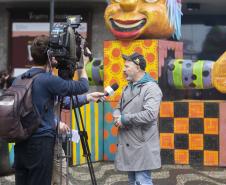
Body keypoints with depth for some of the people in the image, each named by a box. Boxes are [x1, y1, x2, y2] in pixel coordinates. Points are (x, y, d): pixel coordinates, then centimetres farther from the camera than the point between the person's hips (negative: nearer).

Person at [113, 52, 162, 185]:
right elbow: (119, 108, 21)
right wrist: (117, 116, -4)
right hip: (128, 144, 9)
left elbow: (150, 114, -24)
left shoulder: (151, 88, -12)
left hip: (142, 146, -9)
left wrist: (124, 119, -17)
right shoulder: (128, 87, 17)